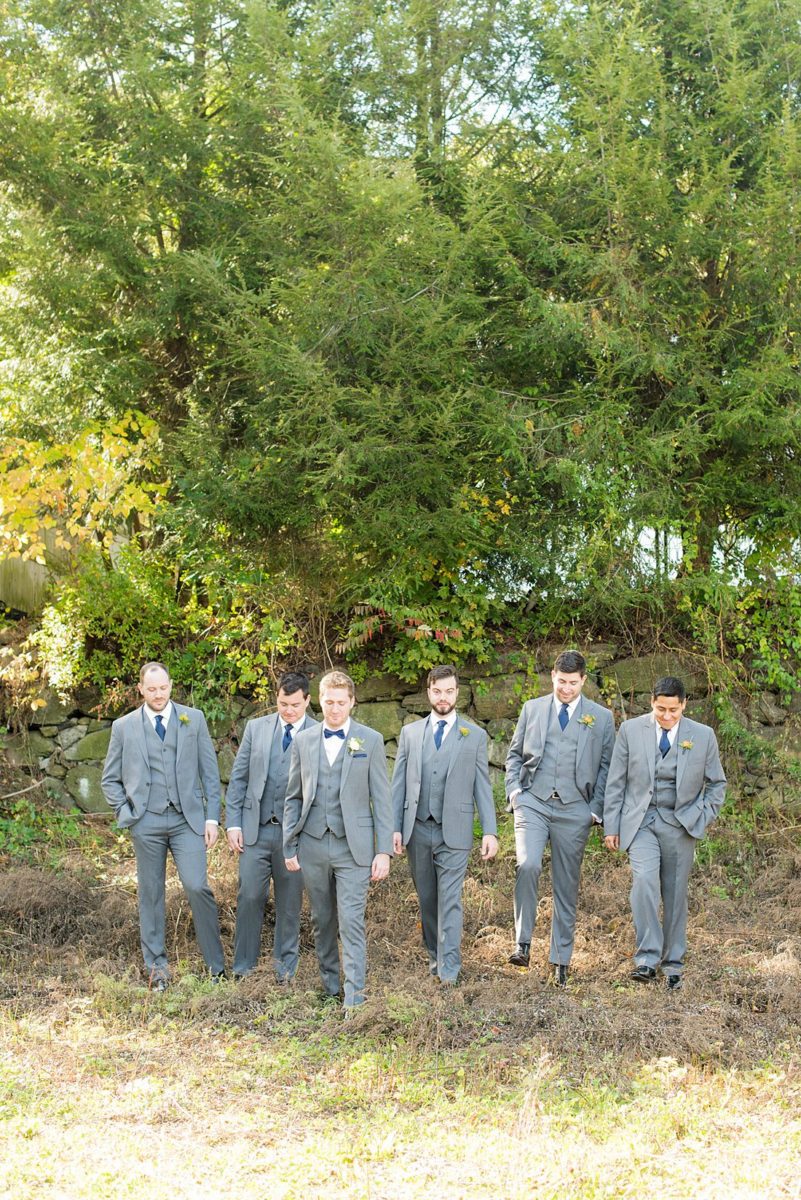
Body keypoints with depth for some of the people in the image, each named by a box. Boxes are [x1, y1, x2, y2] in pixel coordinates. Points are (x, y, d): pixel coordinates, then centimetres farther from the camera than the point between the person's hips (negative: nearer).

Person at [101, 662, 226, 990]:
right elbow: (110, 779, 12)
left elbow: (210, 771, 7)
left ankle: (216, 963, 0)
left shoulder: (194, 718, 6)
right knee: (150, 894, 6)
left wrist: (212, 817, 1)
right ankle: (156, 967, 16)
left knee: (197, 887, -12)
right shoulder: (124, 727, 6)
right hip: (146, 823, 1)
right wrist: (126, 813, 0)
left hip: (188, 819, -1)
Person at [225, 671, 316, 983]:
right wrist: (232, 823, 1)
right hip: (255, 829, 2)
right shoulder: (256, 728, 5)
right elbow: (238, 778, 8)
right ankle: (243, 967, 12)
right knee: (249, 897, 1)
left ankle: (285, 966, 22)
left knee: (290, 902, 9)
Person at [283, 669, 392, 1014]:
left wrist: (384, 851, -6)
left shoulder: (370, 741, 1)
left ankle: (354, 996, -8)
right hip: (313, 844, 3)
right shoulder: (303, 741, 8)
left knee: (351, 921, -9)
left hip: (353, 846, -3)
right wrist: (289, 847, 6)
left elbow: (381, 799, 0)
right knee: (322, 921, 11)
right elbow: (293, 798, 12)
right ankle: (329, 983, 25)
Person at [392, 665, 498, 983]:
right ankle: (434, 954, 24)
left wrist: (490, 831, -4)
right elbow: (399, 784, 8)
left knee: (449, 898, -9)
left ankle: (449, 965, -9)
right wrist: (395, 827, 1)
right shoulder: (410, 733, 9)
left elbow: (482, 787, 3)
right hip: (418, 828, 3)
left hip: (454, 830, -3)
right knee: (427, 898, 11)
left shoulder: (475, 736, 5)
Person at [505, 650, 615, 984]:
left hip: (574, 809, 0)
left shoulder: (601, 717, 6)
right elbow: (514, 754, 17)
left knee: (567, 885, 4)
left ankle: (561, 961, 14)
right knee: (527, 866, -24)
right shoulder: (532, 709, 10)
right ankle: (523, 943, -14)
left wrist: (596, 808, -1)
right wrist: (514, 790, 2)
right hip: (533, 803, 0)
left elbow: (606, 766, 8)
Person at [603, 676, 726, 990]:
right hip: (640, 822, -1)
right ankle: (647, 958, -17)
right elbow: (616, 781, 3)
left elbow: (717, 784, 11)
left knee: (675, 894, 5)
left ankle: (672, 963, 18)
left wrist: (701, 819, 0)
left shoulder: (703, 736, 0)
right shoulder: (631, 730, -1)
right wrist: (611, 826, 1)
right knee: (644, 881, -22)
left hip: (680, 825, 1)